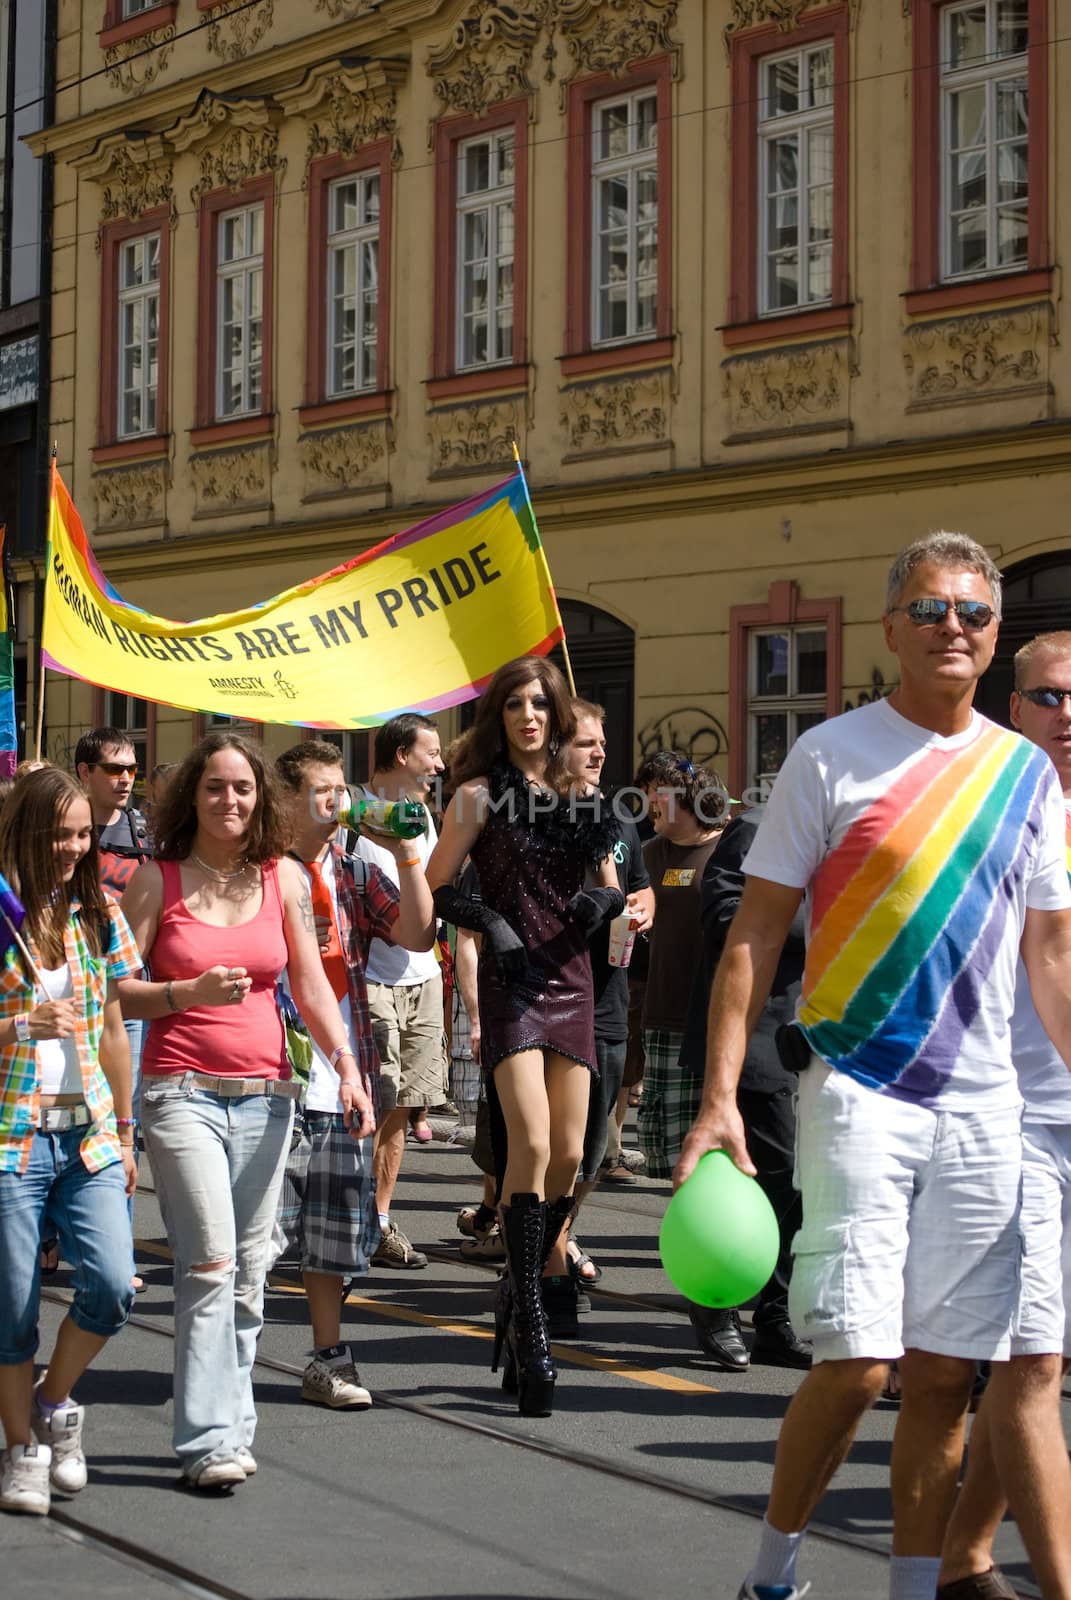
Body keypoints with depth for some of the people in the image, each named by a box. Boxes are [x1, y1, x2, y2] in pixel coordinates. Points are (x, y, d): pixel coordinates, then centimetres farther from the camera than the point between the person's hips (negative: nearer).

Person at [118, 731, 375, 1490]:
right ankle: (208, 1439, -12)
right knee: (210, 1261, -14)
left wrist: (347, 1065, -4)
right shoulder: (158, 879, 0)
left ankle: (233, 1425, 18)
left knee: (249, 1270, 7)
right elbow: (116, 991, -1)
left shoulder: (284, 878, 8)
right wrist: (189, 992, -17)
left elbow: (313, 984, 9)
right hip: (183, 1091, -4)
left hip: (266, 1093, 4)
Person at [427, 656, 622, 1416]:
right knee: (531, 1141, -18)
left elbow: (611, 884, 20)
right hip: (512, 982, -5)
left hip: (572, 982, 5)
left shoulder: (579, 797, 14)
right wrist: (489, 922, -15)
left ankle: (523, 1291, 20)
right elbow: (437, 890, 0)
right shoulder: (481, 795, 2)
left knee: (569, 1155, 3)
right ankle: (529, 1328, -16)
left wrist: (605, 899, -2)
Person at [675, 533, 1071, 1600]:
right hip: (858, 1092, -4)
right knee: (857, 1362, -9)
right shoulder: (831, 756, -3)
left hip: (981, 1109, 4)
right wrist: (719, 1096, -12)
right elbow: (755, 932, -4)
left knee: (945, 1373, 6)